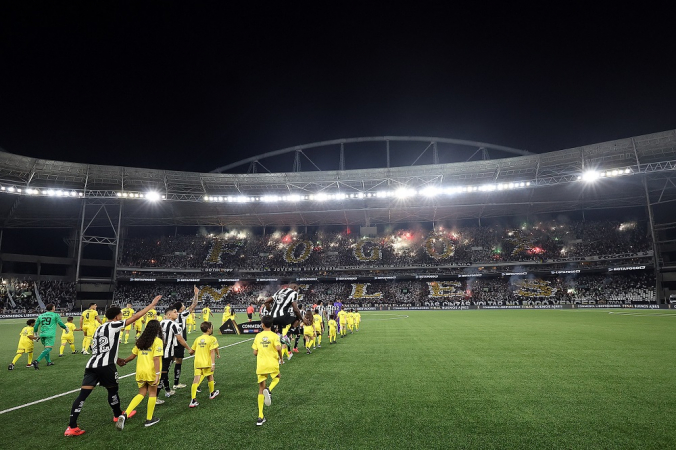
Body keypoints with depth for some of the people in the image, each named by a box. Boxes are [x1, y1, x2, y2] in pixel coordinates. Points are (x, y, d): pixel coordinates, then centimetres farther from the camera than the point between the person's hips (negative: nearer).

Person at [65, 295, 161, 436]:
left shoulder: (99, 329, 22)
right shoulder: (114, 325, -1)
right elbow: (135, 317, -6)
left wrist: (116, 359, 35)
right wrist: (152, 304, -3)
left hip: (92, 364, 7)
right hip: (105, 366, -7)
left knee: (83, 395, 2)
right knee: (112, 390, 14)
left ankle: (72, 427, -2)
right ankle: (118, 415, 34)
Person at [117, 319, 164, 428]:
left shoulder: (140, 341, 7)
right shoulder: (157, 341, -11)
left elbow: (132, 355, 11)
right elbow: (156, 358, -18)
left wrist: (124, 361, 31)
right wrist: (157, 374, -18)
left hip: (140, 371, 5)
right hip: (151, 372, -5)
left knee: (141, 393, 18)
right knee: (152, 394, 12)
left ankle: (125, 414, 0)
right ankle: (149, 419, 20)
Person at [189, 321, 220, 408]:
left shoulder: (197, 339, 8)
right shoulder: (212, 339, -7)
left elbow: (191, 352, 14)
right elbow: (212, 352, -14)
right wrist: (213, 364, -15)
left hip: (197, 362, 3)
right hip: (207, 363, -3)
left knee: (196, 380, -3)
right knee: (210, 377, 20)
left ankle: (193, 400, -14)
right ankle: (212, 393, 38)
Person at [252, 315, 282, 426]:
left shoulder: (258, 336, 4)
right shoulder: (274, 336, -4)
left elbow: (255, 353, 5)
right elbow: (278, 348, -18)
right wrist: (280, 357, 1)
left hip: (260, 366, 2)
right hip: (273, 364, -2)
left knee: (261, 390, 12)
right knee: (277, 378, 29)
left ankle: (260, 417, 9)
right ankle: (269, 390, -4)